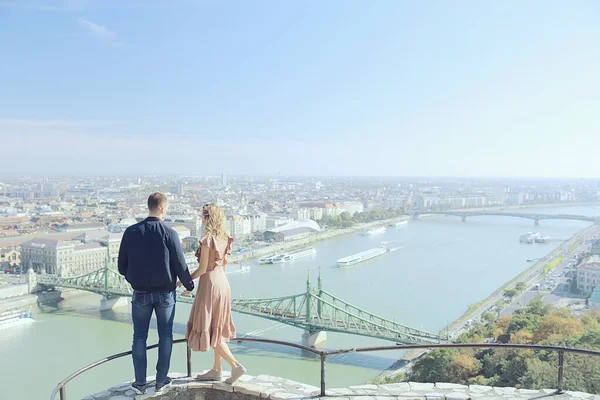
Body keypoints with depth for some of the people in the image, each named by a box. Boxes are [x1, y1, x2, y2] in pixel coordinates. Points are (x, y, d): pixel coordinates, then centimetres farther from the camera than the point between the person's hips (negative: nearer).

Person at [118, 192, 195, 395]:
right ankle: (161, 381, 19)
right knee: (165, 336, 12)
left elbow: (122, 266, 0)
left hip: (141, 293, 2)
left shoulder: (131, 232, -5)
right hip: (165, 293, -1)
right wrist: (189, 284, 9)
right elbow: (180, 265, -9)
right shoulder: (169, 233, -12)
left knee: (139, 337, 12)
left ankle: (140, 383, 18)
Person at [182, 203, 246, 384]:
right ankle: (217, 369, 24)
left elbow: (202, 269, -17)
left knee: (208, 330, 1)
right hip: (222, 282, 8)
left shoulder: (207, 240, -18)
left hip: (209, 285, -8)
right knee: (217, 328, 16)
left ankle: (236, 365, -4)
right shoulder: (224, 238, 5)